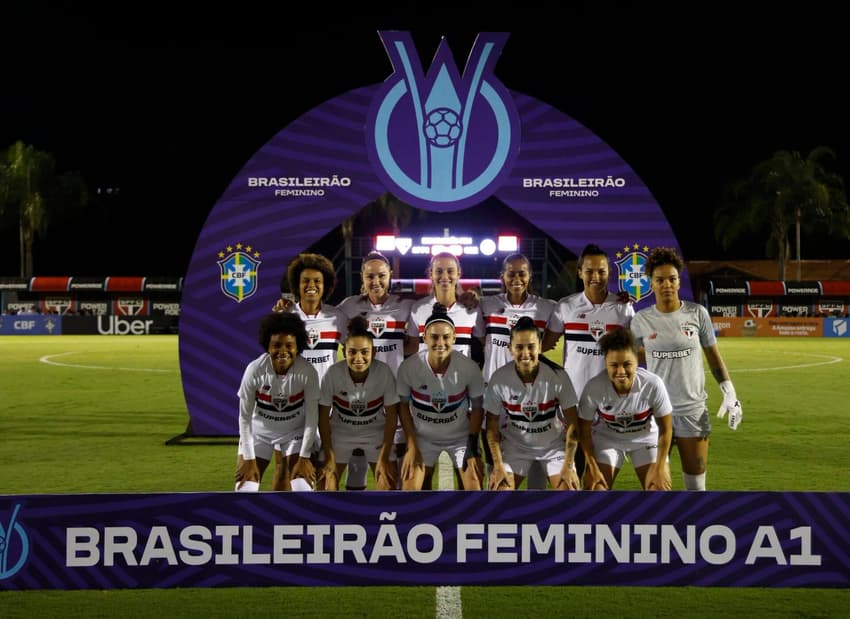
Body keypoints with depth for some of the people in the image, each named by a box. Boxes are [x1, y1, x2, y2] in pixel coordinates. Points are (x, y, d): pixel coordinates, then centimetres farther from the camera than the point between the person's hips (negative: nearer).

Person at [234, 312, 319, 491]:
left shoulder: (308, 372, -25)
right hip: (258, 432, 0)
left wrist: (304, 457, -14)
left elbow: (312, 416, -14)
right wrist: (248, 459, -14)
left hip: (295, 433, 0)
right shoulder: (255, 370, -25)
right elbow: (245, 417, -15)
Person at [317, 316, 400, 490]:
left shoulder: (384, 372, -24)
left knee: (389, 483, -6)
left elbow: (392, 415, -13)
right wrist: (330, 457, -12)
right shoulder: (333, 373, -24)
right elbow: (323, 415, -12)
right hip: (340, 432, 0)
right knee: (326, 482, -6)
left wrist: (384, 457, -14)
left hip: (376, 432, 0)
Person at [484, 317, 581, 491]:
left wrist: (568, 466, -15)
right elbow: (492, 426, -8)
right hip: (515, 445, 1)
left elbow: (572, 424, -13)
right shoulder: (499, 379, -19)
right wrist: (498, 466, -12)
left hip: (554, 445, 0)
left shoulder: (558, 377, -21)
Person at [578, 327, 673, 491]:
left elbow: (665, 429, -15)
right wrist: (592, 469, -14)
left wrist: (659, 468, -15)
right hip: (607, 439, 0)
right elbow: (584, 430, -14)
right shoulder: (594, 387, -31)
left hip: (646, 439, 0)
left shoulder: (653, 384, -31)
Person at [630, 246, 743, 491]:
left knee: (696, 483, 4)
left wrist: (730, 393, -1)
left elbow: (713, 356, 6)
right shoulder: (641, 320, -1)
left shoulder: (697, 313, -2)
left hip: (693, 409, 0)